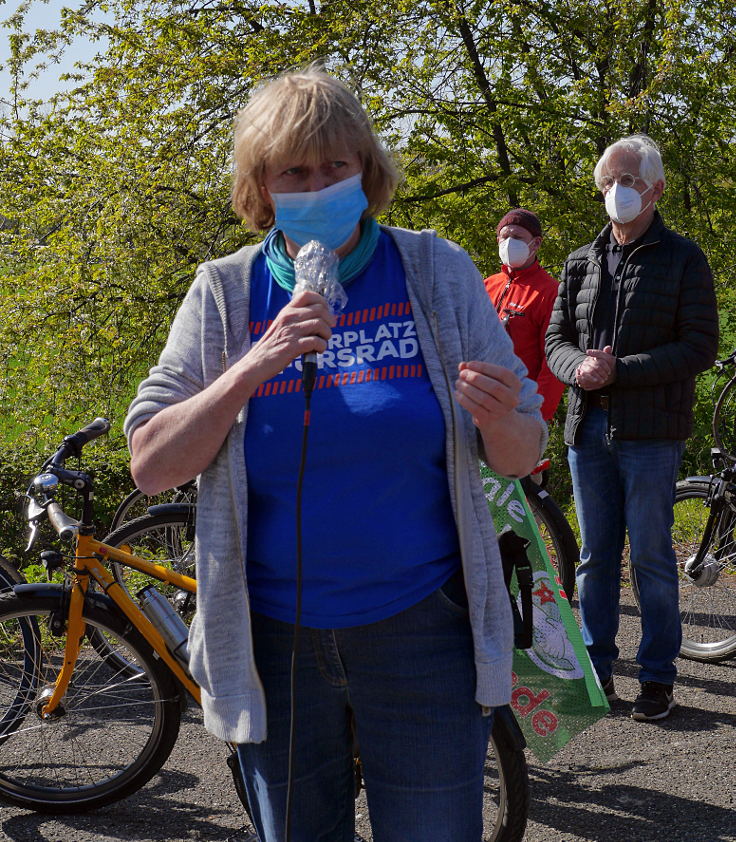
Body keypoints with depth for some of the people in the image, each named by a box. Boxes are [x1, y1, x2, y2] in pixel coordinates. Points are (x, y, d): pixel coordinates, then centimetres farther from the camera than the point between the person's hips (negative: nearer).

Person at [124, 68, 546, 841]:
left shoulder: (434, 271, -3)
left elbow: (520, 457, 0)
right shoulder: (225, 294, -2)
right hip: (273, 639, 1)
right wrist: (256, 366, -21)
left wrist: (499, 420, -24)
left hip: (420, 633, -1)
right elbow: (149, 467, -8)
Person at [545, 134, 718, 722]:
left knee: (651, 555, 0)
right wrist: (579, 366, -10)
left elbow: (701, 346, -6)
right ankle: (597, 668, 20)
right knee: (596, 555, 10)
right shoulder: (581, 263, 15)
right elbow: (556, 339, 14)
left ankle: (658, 676, 12)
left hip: (651, 430, -4)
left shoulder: (683, 259, 1)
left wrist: (620, 369, -16)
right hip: (588, 429, 4)